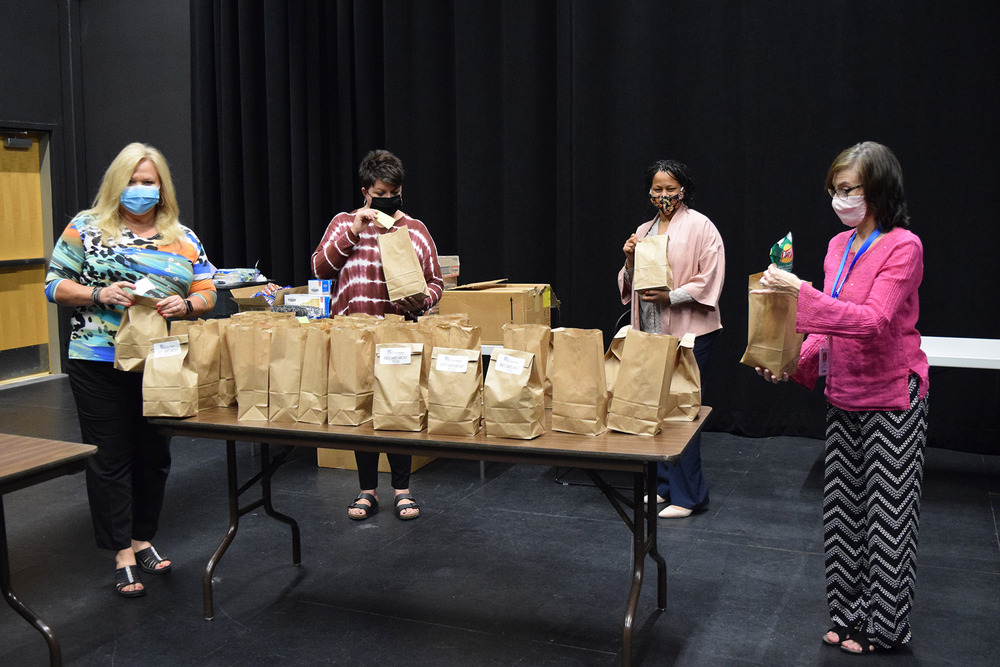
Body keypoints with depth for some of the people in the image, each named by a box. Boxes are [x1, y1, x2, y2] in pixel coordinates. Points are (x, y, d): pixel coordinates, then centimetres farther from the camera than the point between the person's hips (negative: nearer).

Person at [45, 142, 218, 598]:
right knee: (111, 457, 1)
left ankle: (143, 539, 28)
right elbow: (55, 285, 2)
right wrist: (98, 294, -15)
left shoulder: (183, 239, 10)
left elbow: (207, 294, 9)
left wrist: (185, 304, -13)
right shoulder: (86, 227, 3)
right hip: (99, 361, -3)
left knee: (154, 455, 11)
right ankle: (123, 553, 10)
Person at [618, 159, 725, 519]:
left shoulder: (700, 226, -2)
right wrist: (630, 260, 0)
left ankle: (687, 495, 2)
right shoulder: (644, 230, 16)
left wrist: (671, 296, -19)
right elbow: (630, 284, 20)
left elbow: (710, 279, -9)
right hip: (650, 331, 6)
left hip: (689, 330, -6)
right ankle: (663, 484, 21)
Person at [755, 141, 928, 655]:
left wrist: (801, 294, -31)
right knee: (843, 508, 12)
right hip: (844, 398, 7)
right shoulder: (839, 246, 8)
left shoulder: (903, 247, -14)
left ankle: (883, 628, 18)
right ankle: (849, 615, 26)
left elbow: (875, 321, -25)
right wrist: (793, 361, -2)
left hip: (891, 400, -7)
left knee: (886, 513, 3)